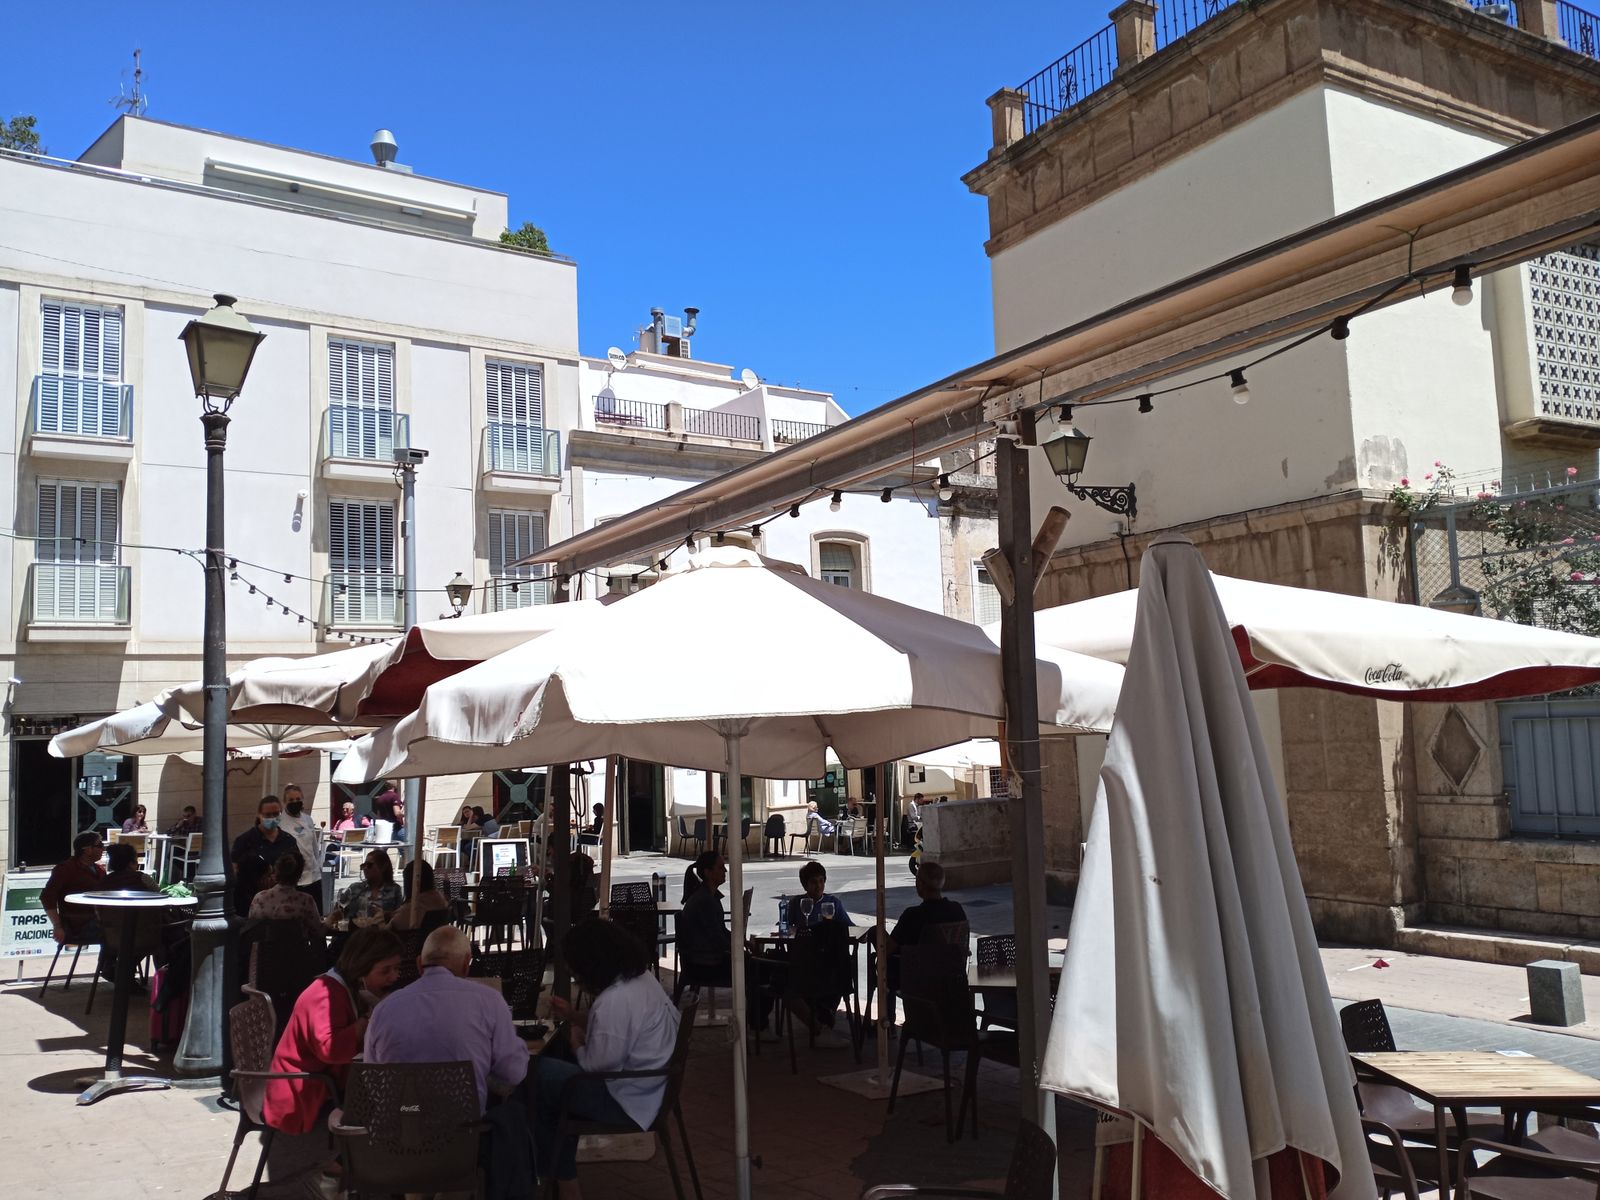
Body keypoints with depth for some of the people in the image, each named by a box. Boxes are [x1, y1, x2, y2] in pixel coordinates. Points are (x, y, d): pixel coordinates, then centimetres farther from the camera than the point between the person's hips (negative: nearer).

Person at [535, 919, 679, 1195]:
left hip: (628, 1101, -10)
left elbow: (596, 1065, -23)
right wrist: (573, 1016, 11)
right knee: (556, 1071, 19)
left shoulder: (614, 999, -27)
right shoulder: (641, 977, 4)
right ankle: (562, 1178, 24)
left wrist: (577, 1044, -3)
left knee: (539, 1074, 0)